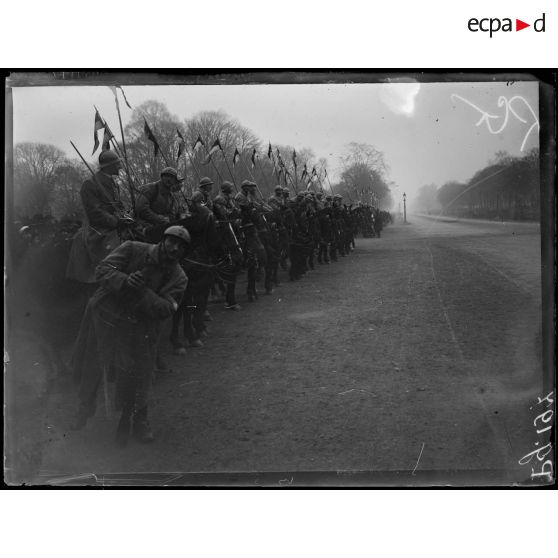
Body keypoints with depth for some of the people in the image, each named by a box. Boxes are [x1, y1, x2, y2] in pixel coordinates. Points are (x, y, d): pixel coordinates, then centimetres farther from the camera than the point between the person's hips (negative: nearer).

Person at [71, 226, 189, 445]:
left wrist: (141, 291, -31)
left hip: (138, 328, 0)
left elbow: (164, 310, -17)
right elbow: (103, 269, -16)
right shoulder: (133, 250, -10)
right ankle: (85, 407, 44)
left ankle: (138, 420, 31)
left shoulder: (178, 278, -6)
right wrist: (125, 281, -35)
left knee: (136, 376, 2)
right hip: (104, 316, 0)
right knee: (90, 369, 15)